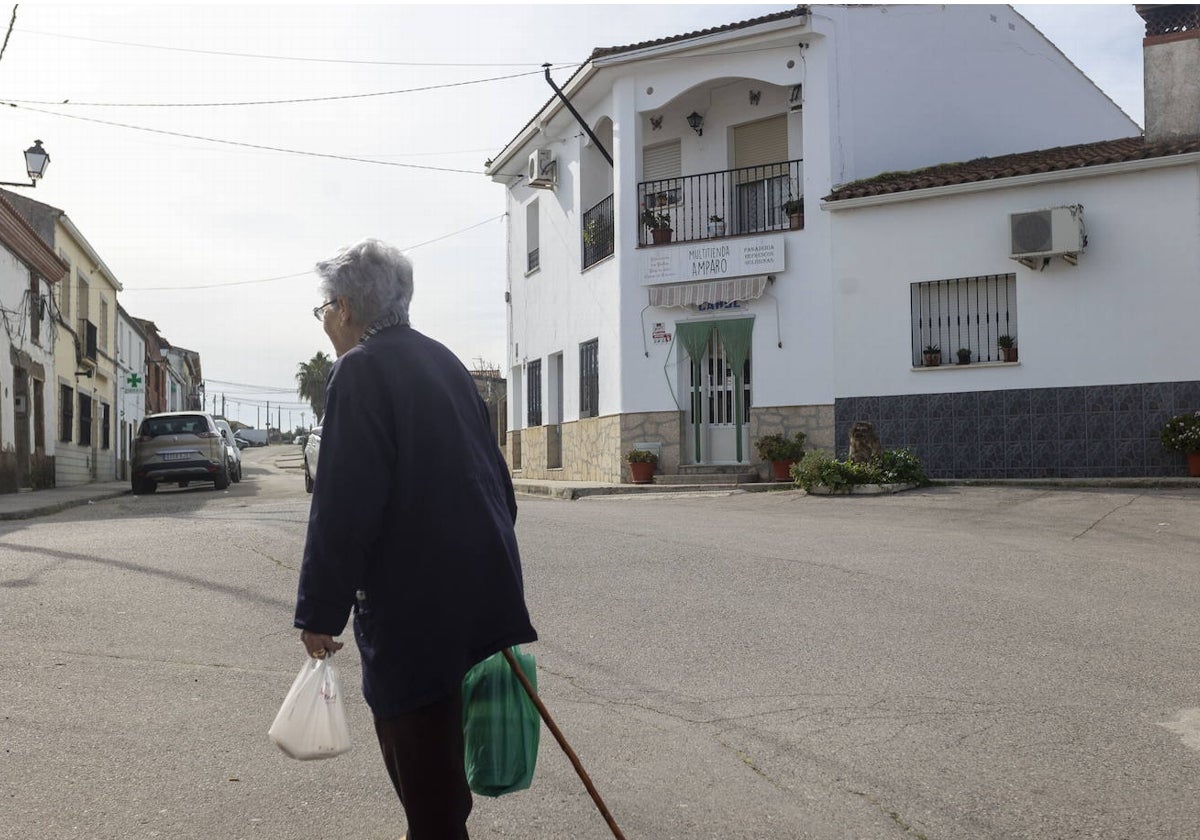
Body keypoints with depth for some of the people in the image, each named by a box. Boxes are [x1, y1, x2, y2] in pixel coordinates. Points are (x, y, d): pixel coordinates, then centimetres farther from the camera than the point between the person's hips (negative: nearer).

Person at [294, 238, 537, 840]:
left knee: (423, 775, 3)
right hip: (479, 588, 9)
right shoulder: (443, 361, 12)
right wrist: (493, 574, 25)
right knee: (438, 751, 24)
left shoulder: (360, 370, -13)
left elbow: (342, 509, -18)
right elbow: (494, 474, 16)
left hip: (413, 604, -9)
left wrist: (318, 613, -10)